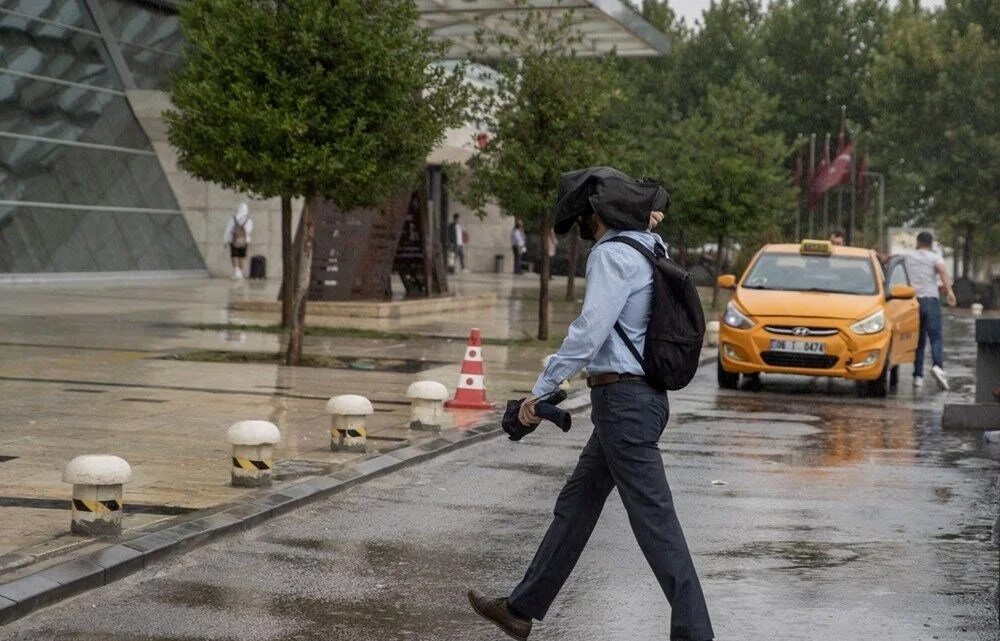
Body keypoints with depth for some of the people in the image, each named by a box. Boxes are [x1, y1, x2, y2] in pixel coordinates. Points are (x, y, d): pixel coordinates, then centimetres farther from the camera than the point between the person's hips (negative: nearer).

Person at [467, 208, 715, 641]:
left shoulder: (613, 255, -14)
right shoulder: (645, 250, 13)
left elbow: (589, 331, -22)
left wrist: (542, 388, -18)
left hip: (622, 399, -10)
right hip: (640, 395, 10)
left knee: (653, 517, -7)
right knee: (576, 503, 15)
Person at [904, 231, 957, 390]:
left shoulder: (908, 257, 15)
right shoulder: (935, 257, 4)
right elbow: (942, 270, -14)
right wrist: (949, 290, -25)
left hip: (913, 300, 3)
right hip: (930, 299, -3)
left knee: (918, 340, 8)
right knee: (935, 337, -6)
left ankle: (918, 376, 2)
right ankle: (937, 366, -30)